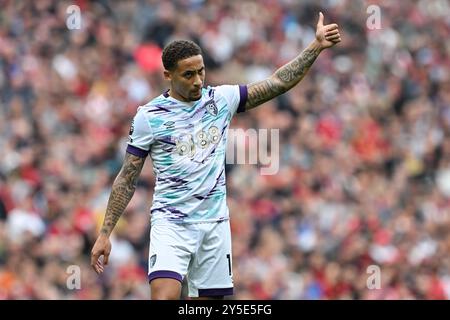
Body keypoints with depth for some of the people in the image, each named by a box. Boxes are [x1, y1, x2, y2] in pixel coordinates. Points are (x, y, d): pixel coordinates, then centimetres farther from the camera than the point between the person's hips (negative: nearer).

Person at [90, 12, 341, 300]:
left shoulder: (221, 100, 4)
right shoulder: (149, 116, -4)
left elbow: (278, 82, 5)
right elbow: (127, 179, 1)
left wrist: (317, 46, -4)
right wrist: (105, 233, -2)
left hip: (215, 222, 4)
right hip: (171, 223, -3)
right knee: (164, 297, -23)